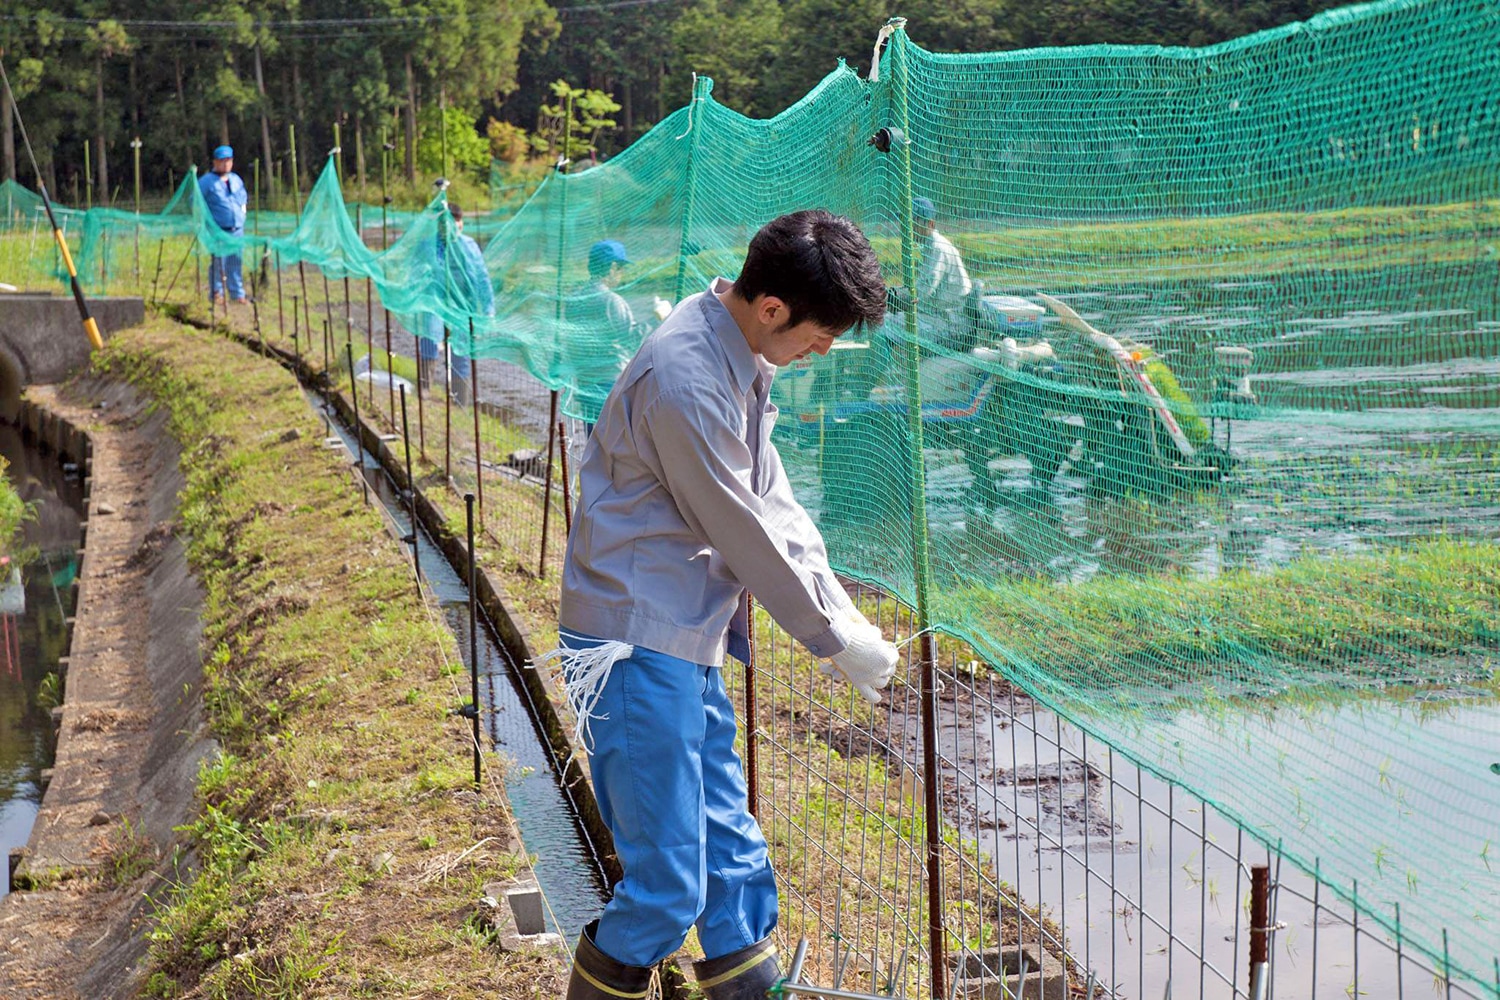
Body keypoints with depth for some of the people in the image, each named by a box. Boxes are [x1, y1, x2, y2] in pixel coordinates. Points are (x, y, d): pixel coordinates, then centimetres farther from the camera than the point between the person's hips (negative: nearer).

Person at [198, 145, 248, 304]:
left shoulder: (236, 179, 15)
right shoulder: (207, 181, -4)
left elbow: (244, 197, 31)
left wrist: (242, 210, 18)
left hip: (237, 229, 5)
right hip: (218, 230, -5)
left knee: (236, 262, 7)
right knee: (218, 263, -4)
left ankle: (238, 293, 12)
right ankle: (216, 293, 6)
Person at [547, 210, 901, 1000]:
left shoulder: (742, 354, 8)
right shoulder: (685, 379, -23)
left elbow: (772, 498, 14)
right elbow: (745, 535, -18)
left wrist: (839, 610, 5)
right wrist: (834, 639, -7)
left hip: (689, 639, 10)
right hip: (640, 644, -10)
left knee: (731, 855, 17)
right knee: (666, 883, -5)